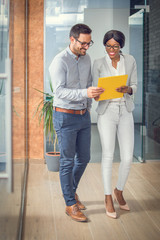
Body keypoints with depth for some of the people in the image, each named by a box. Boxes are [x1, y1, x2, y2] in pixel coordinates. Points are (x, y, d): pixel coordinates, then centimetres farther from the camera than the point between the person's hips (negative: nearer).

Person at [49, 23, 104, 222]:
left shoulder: (86, 59, 8)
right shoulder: (60, 61, -14)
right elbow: (59, 91, -24)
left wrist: (88, 107, 9)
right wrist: (85, 93, -35)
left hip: (83, 116, 7)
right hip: (65, 116, -7)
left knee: (83, 158, 13)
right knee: (67, 161, 1)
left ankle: (71, 191, 36)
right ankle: (70, 205, 11)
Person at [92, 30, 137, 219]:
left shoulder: (130, 61, 4)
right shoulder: (98, 64, -1)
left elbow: (134, 87, 5)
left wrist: (127, 89, -17)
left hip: (125, 111, 2)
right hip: (106, 112, -2)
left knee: (127, 157, 1)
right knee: (108, 156, 2)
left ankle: (119, 191, 26)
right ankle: (108, 198, 16)